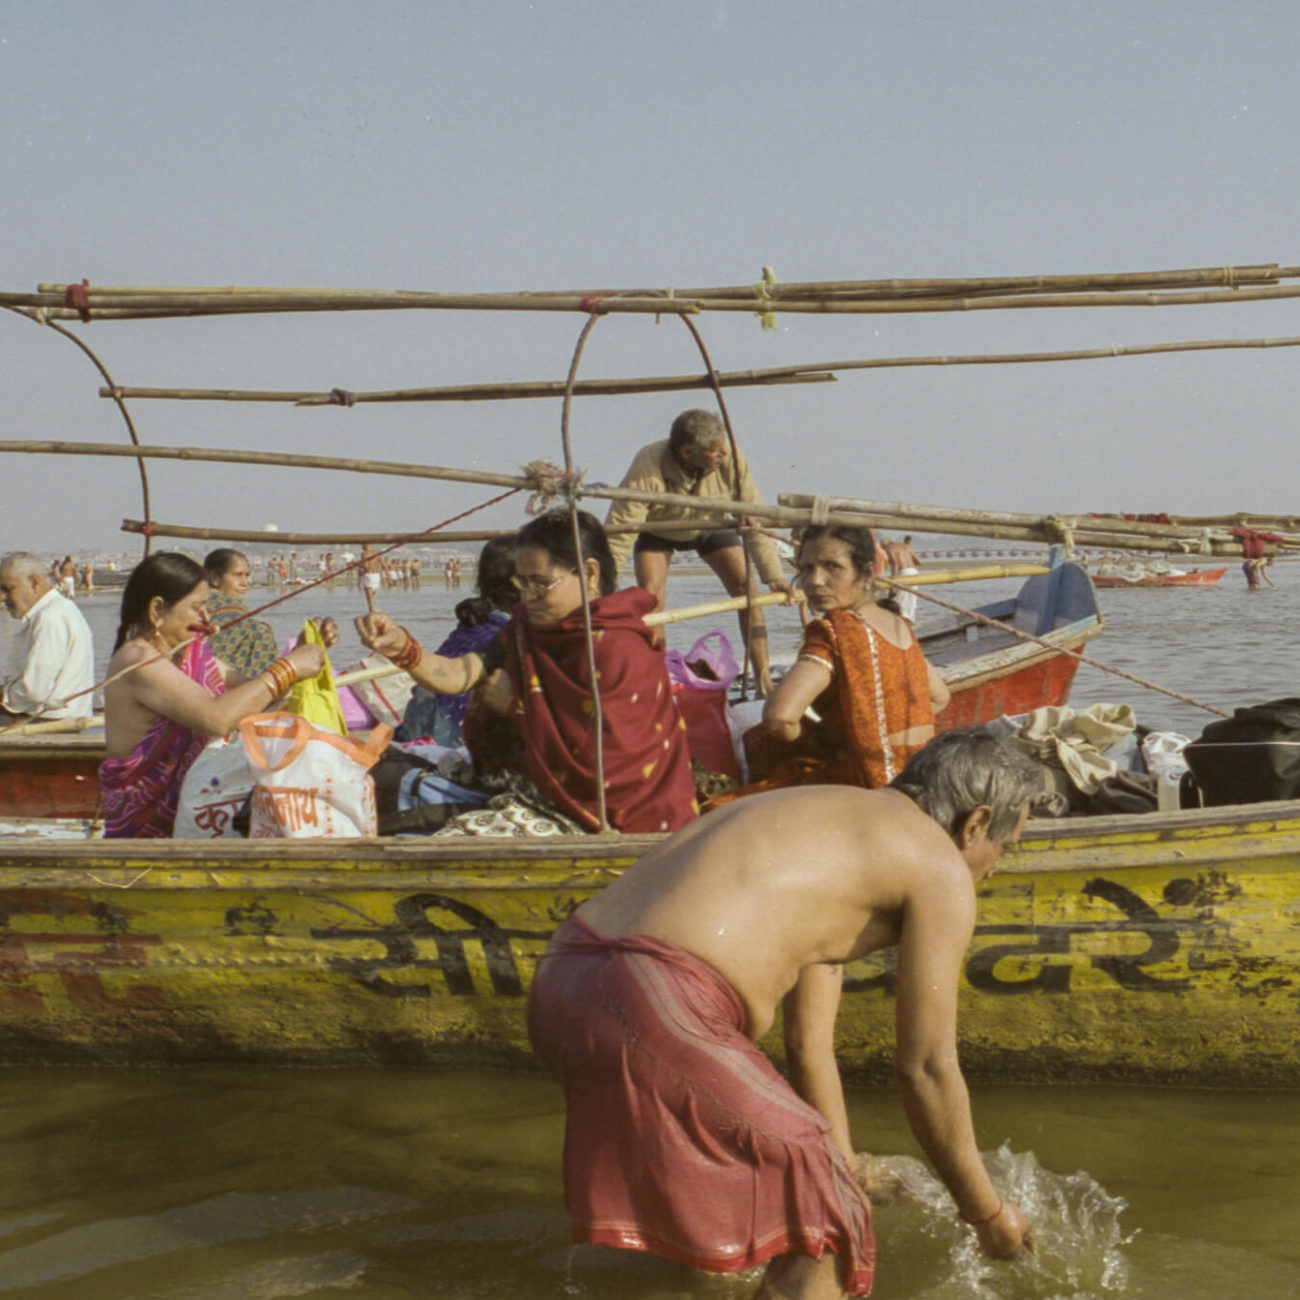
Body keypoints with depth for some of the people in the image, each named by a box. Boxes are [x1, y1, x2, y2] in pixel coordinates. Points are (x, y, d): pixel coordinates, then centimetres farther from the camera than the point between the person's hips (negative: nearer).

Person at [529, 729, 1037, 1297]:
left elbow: (808, 1045, 36)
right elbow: (926, 1069, 5)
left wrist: (845, 1168, 45)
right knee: (820, 1224, 6)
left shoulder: (829, 826, 30)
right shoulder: (939, 869, 5)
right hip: (654, 1013, -10)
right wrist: (985, 1210, 19)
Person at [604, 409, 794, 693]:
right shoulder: (647, 470, -42)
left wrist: (773, 575, -27)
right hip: (658, 530, -2)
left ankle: (764, 680, -5)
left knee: (747, 591, -11)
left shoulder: (731, 460, -34)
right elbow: (618, 534, -39)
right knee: (650, 597, -21)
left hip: (710, 525, 2)